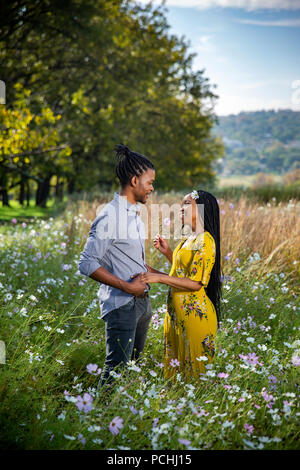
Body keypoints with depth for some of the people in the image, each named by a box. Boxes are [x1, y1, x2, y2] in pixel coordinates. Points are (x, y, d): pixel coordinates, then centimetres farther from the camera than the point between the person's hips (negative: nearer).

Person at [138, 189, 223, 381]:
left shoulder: (205, 241, -17)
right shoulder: (188, 240, 13)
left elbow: (196, 283, -21)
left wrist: (160, 278, -24)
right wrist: (167, 251, 11)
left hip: (195, 314, -9)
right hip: (178, 313, 10)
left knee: (195, 369, 2)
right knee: (177, 364, 17)